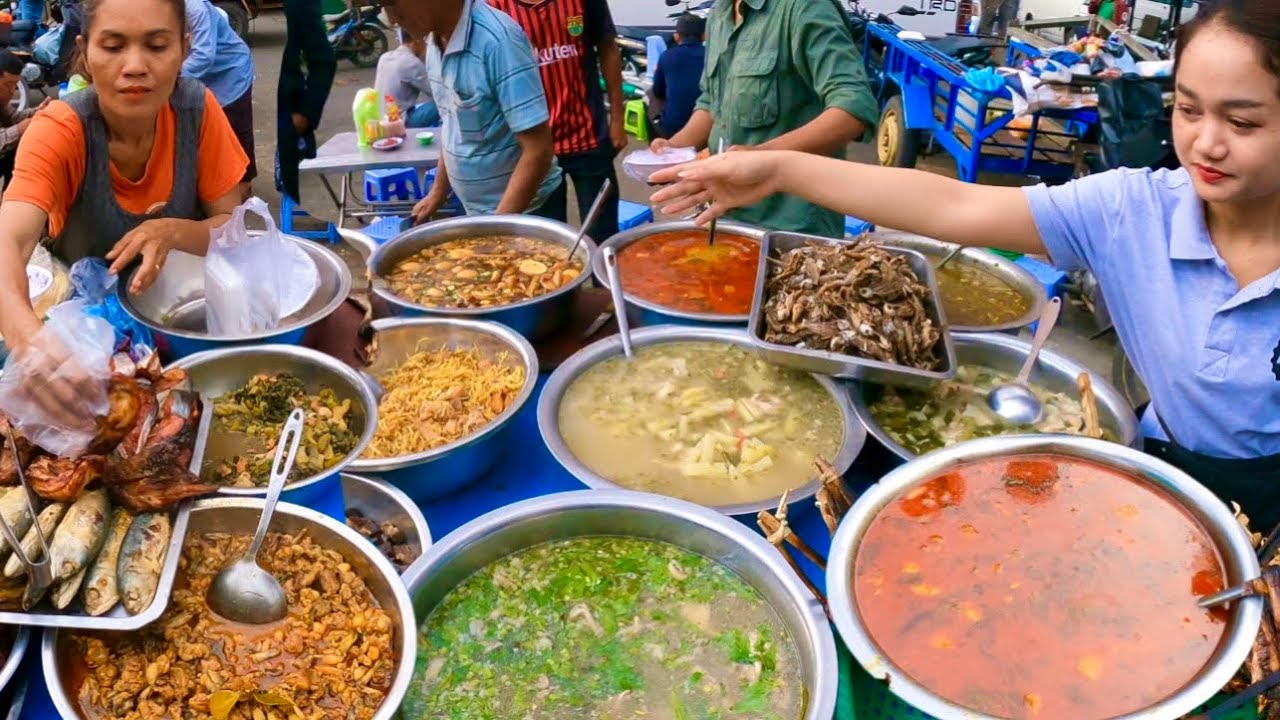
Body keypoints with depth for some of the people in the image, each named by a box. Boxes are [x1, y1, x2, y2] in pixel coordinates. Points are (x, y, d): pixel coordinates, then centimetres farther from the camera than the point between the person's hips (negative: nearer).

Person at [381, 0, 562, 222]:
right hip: (474, 210, 7)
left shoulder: (498, 41, -24)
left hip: (522, 211, -7)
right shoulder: (434, 41, -1)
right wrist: (438, 192, 15)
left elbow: (538, 152, -25)